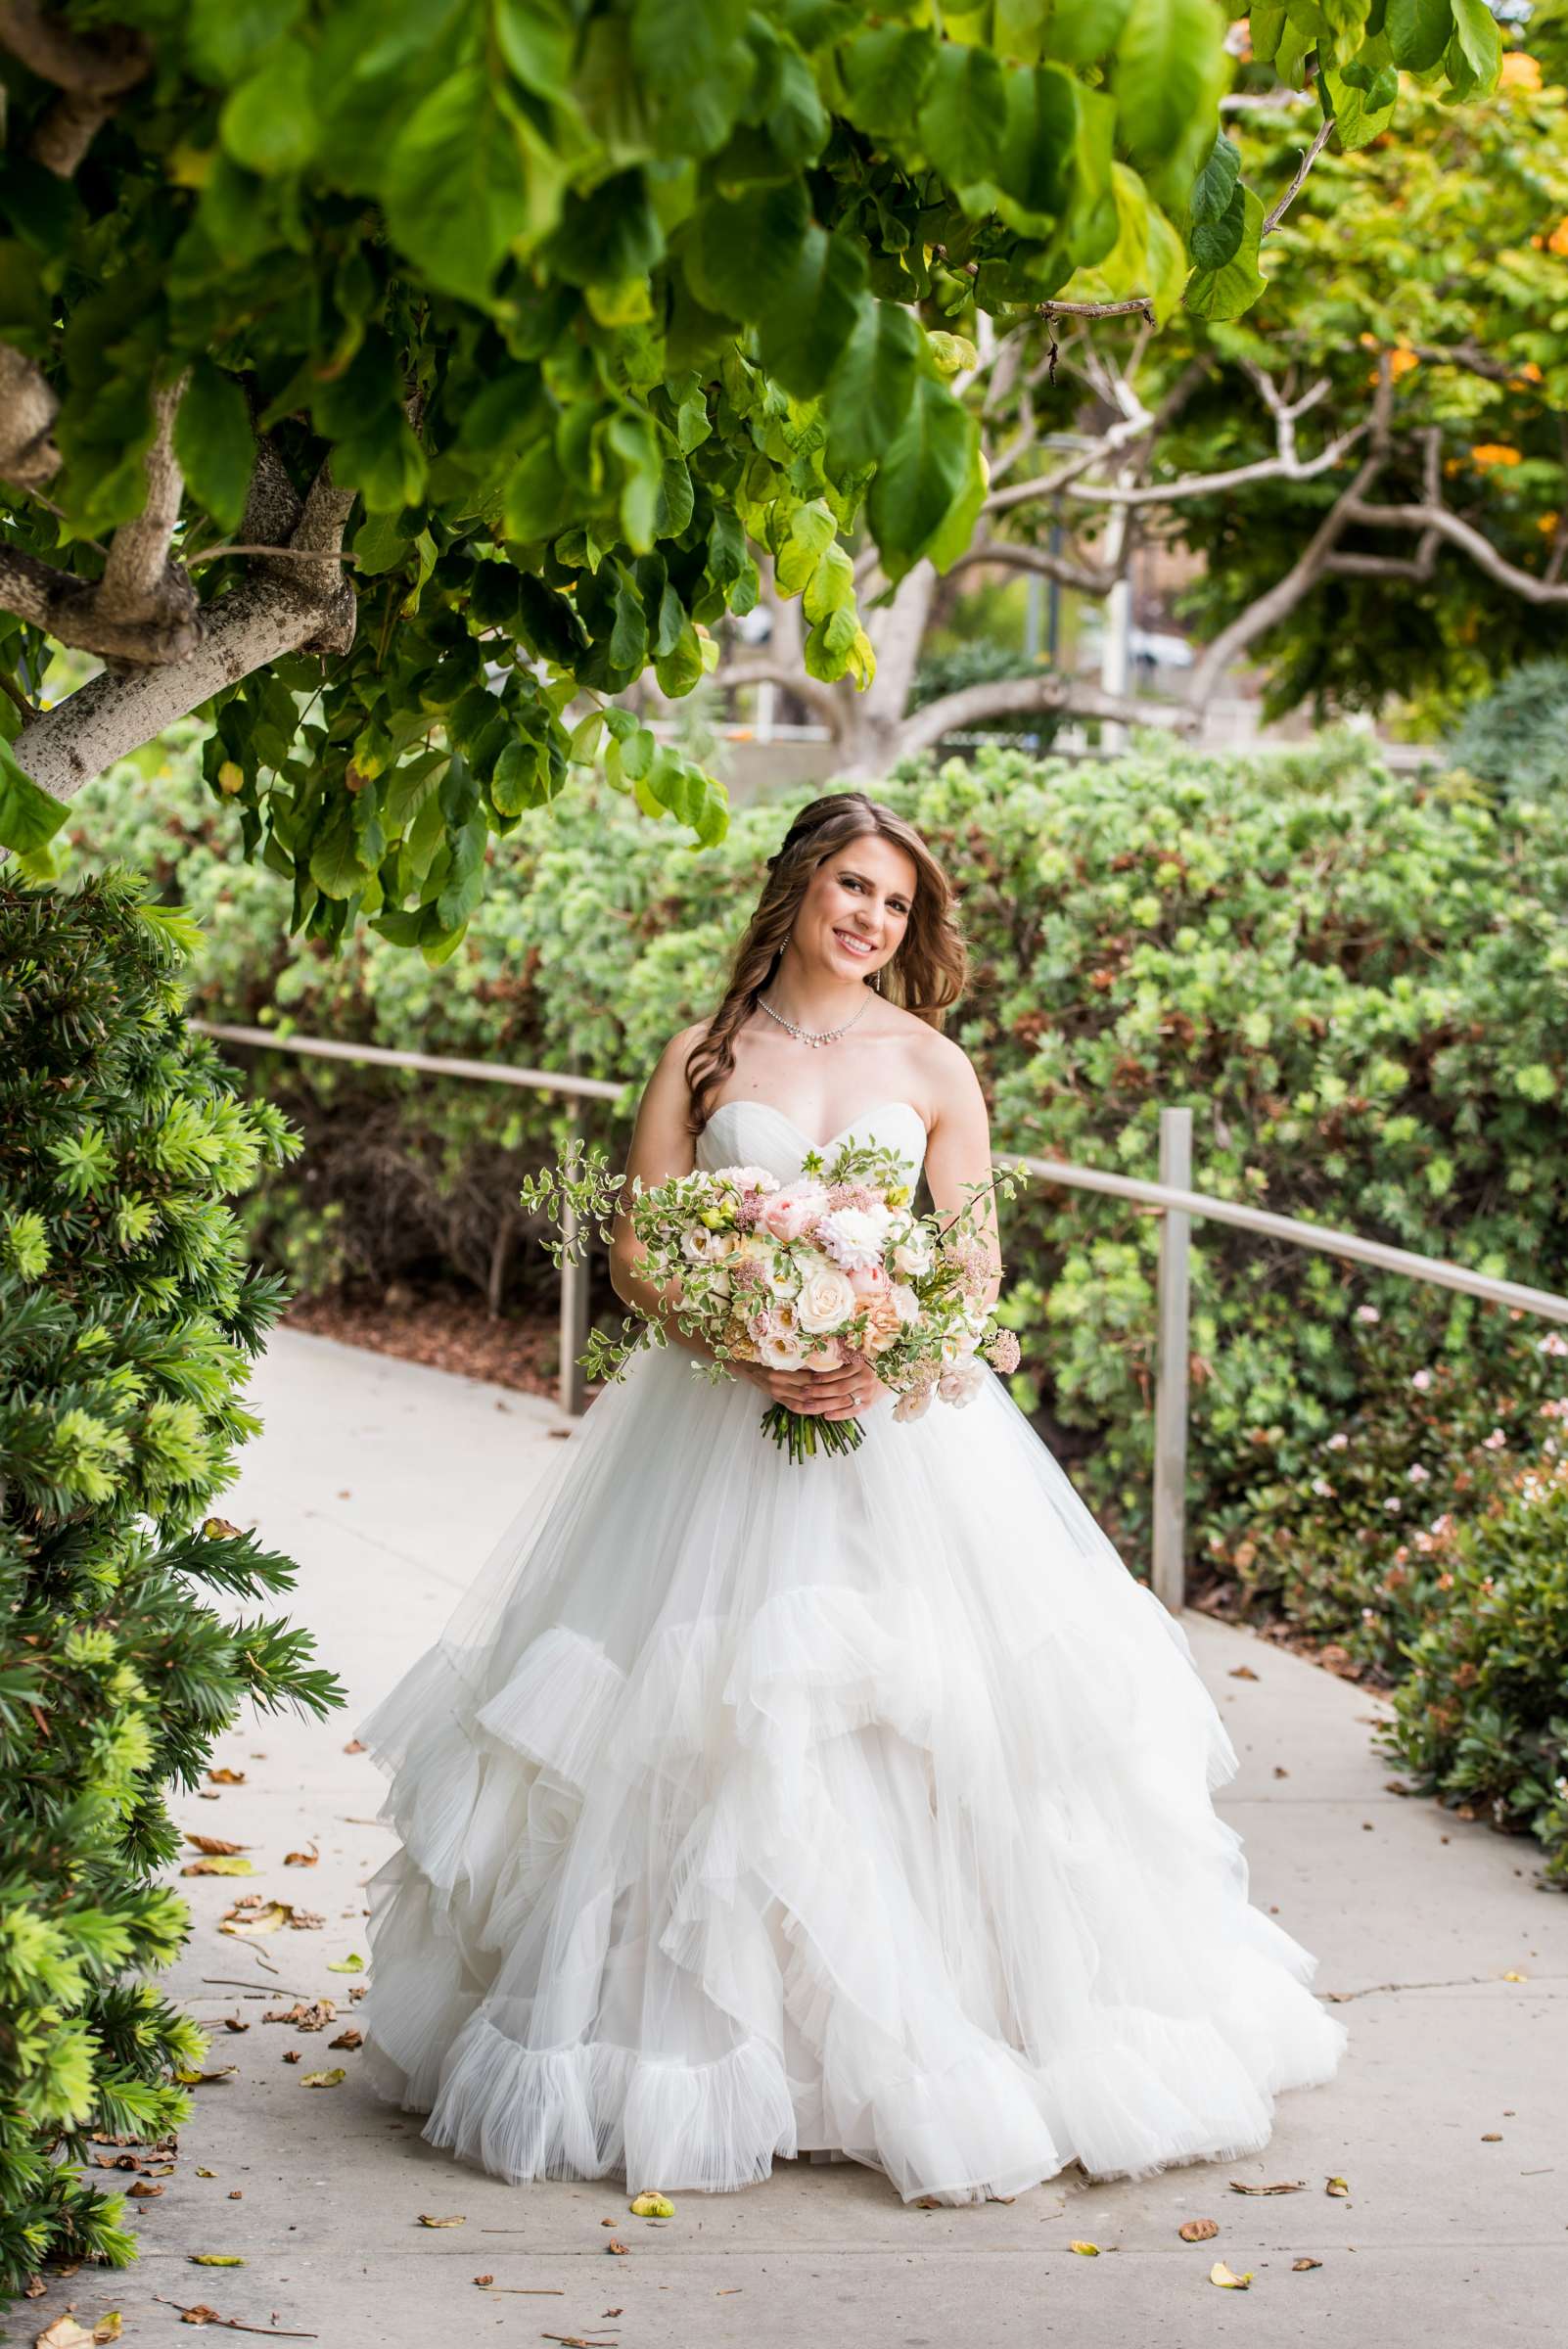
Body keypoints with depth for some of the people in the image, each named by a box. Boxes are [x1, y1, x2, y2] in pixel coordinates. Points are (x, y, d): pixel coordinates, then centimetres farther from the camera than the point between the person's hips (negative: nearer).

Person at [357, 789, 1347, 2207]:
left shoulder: (932, 1064, 9)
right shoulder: (703, 1059, 7)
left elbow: (978, 1263, 5)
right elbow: (635, 1250, 2)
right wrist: (748, 1346, -15)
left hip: (904, 1419, 1)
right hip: (723, 1423, -1)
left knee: (933, 1720, -4)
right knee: (719, 1732, -3)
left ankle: (929, 2060, 7)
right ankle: (711, 2053, 7)